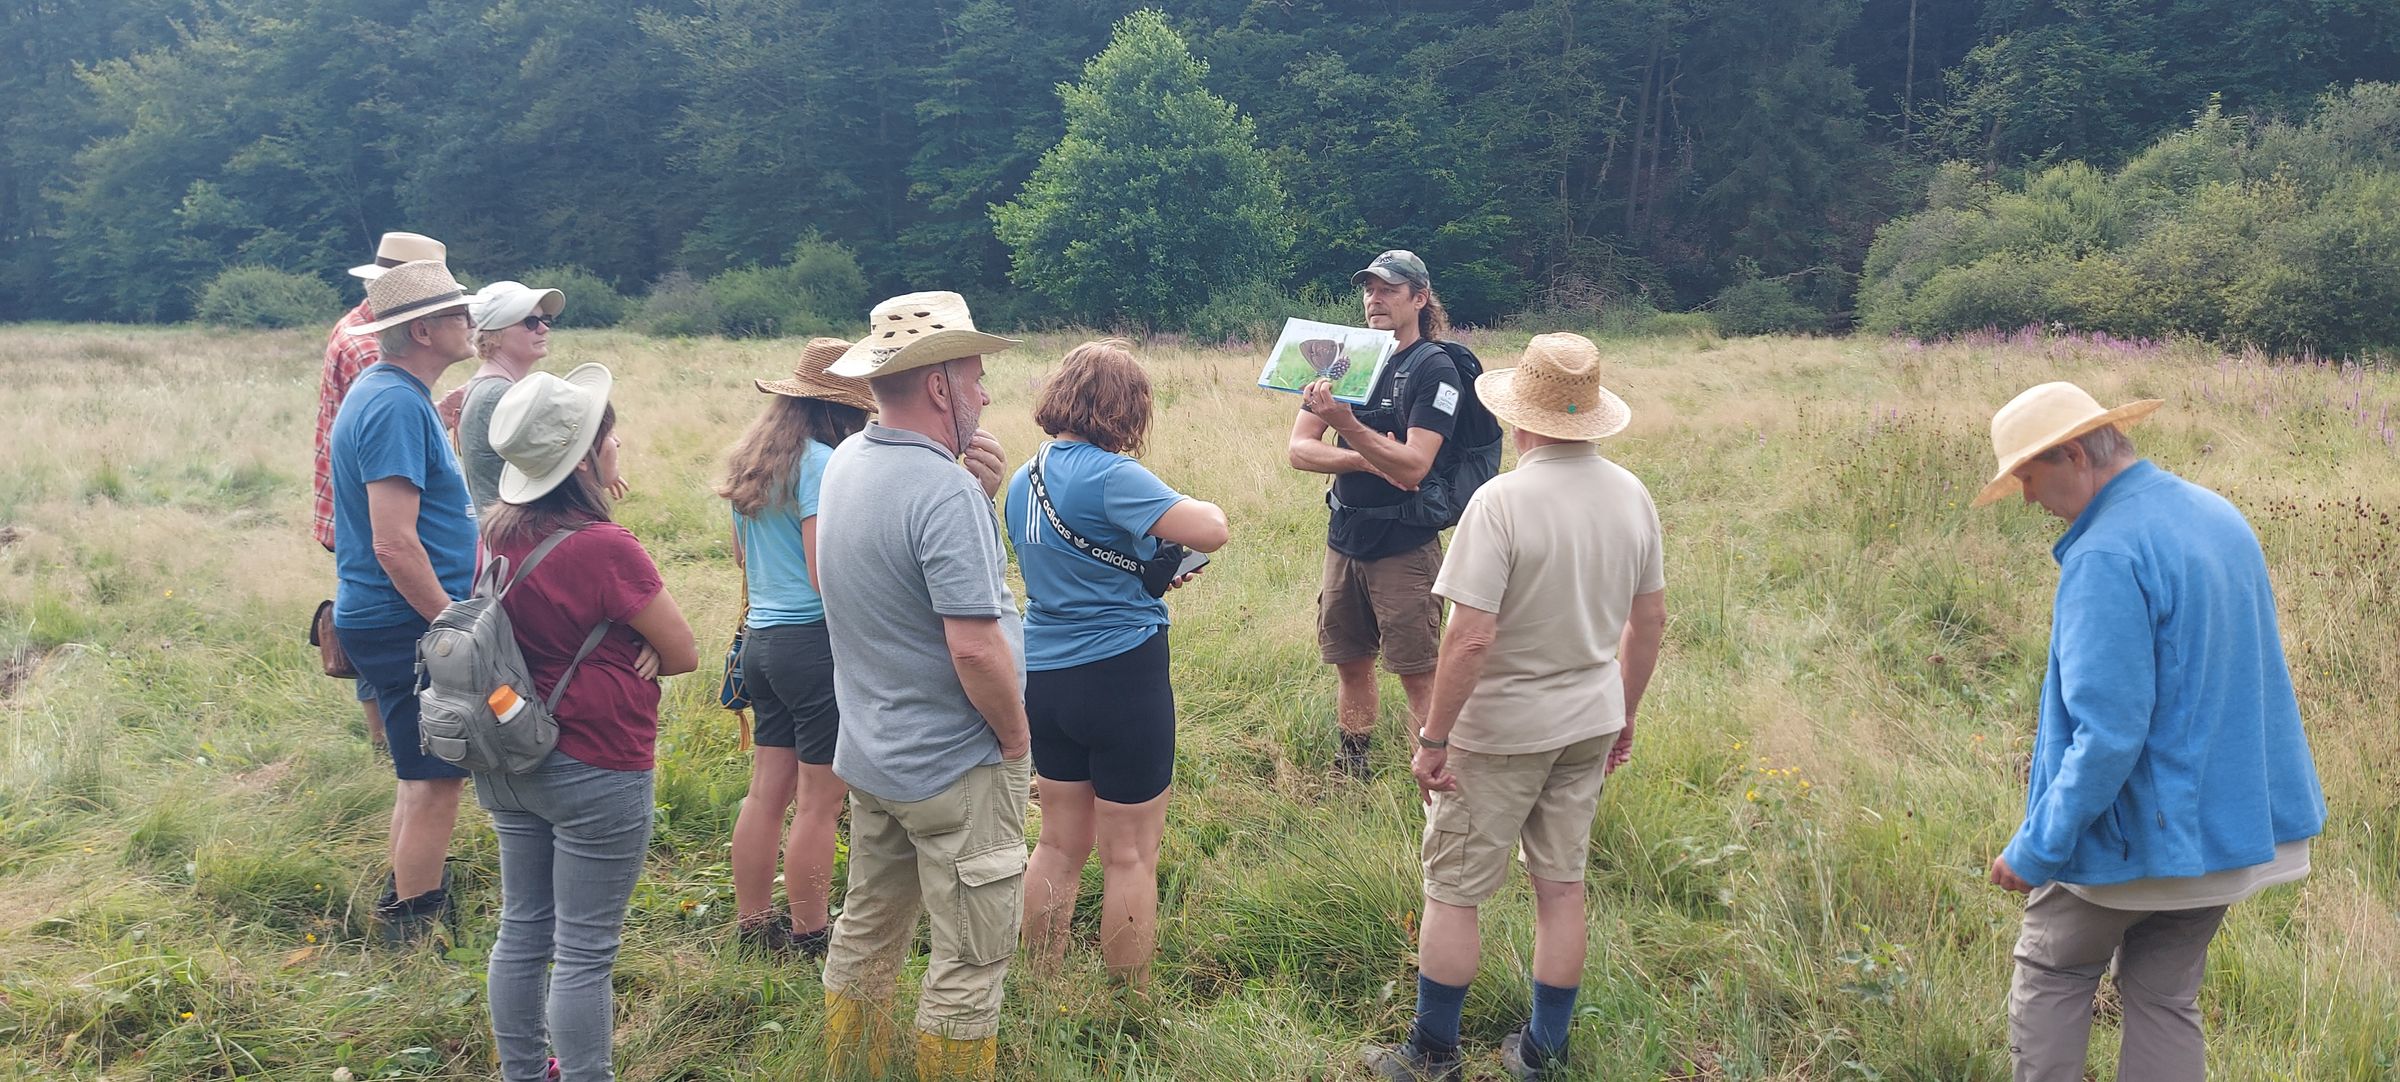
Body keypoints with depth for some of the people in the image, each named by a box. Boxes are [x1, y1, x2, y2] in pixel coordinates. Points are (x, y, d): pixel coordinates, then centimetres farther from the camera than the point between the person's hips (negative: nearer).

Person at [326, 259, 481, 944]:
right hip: (406, 623, -11)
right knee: (437, 780, -3)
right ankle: (415, 931, 7)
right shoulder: (398, 405, -20)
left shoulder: (386, 392, 14)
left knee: (427, 775, 20)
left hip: (390, 621, 11)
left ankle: (408, 904, 32)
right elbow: (394, 543, -25)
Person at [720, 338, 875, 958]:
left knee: (767, 791, 15)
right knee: (819, 802, 2)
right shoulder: (821, 463, -15)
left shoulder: (750, 460, 11)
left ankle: (752, 924, 24)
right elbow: (826, 574, -19)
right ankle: (810, 937, 12)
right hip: (814, 640, -9)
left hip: (761, 636, 9)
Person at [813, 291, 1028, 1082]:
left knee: (865, 936, 21)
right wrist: (1016, 741, -12)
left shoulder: (847, 461, 3)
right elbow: (976, 645, -28)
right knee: (970, 965, 5)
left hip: (870, 755, 9)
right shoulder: (944, 491, -24)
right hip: (954, 769, -9)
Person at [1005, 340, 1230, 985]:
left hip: (1044, 677, 8)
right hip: (1120, 672, -7)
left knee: (1059, 845, 19)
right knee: (1131, 856, 6)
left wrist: (1151, 572, 12)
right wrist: (1203, 509, -3)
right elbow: (1211, 532, -26)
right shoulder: (1110, 475, -19)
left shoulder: (1023, 480, 7)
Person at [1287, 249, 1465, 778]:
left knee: (1418, 674, -2)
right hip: (1344, 540, 6)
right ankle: (1350, 774, 27)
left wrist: (1345, 423, -35)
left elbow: (1412, 467, -22)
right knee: (1351, 665, 14)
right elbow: (1300, 449, -1)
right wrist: (1368, 459, -16)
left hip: (1404, 546, -6)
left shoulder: (1434, 368, -10)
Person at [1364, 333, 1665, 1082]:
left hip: (1501, 731, -6)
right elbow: (1650, 620, 7)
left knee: (1453, 892, 9)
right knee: (1562, 885, 16)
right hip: (1589, 724, 6)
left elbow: (1471, 639, -25)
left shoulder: (1502, 501, -23)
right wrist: (1624, 717, 19)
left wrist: (1433, 740, -14)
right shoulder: (1631, 495, -3)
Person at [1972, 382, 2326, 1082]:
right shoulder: (2221, 516, 6)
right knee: (2166, 998, 15)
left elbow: (2107, 735, -27)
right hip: (2240, 820, 8)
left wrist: (2036, 851, -18)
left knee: (2048, 978, 12)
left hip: (2138, 834, -8)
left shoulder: (2106, 558, -24)